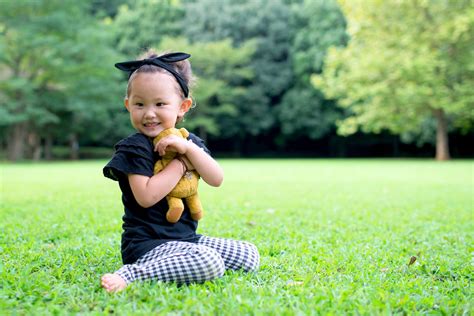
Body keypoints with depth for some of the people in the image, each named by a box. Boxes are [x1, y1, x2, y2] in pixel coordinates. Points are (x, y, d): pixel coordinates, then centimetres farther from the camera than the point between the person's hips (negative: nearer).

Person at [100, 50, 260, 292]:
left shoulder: (189, 141, 10)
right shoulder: (134, 148, -10)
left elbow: (216, 179, -1)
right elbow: (146, 196, -21)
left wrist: (188, 149, -15)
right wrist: (181, 163, -13)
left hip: (186, 237, 8)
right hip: (147, 243, -8)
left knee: (250, 255, 8)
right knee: (208, 263, -31)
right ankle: (131, 275, -21)